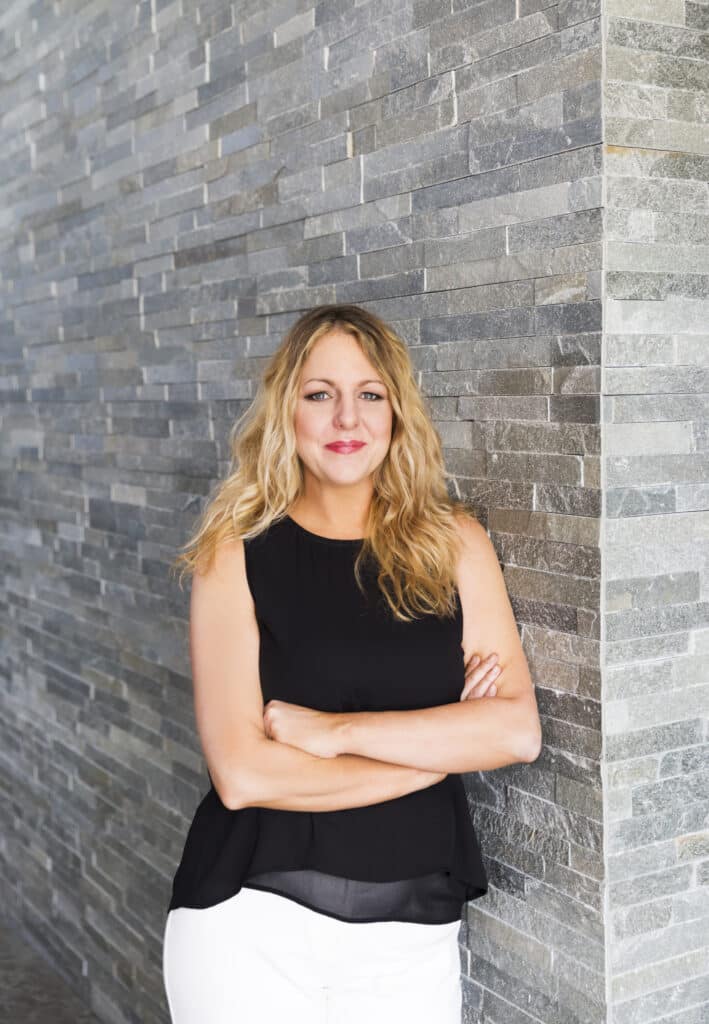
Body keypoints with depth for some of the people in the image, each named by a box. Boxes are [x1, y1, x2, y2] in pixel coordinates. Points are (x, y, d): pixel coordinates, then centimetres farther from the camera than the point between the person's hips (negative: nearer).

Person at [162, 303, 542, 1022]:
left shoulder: (455, 543, 2)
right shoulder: (237, 554, -5)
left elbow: (517, 731, -7)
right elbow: (241, 773, -14)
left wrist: (336, 729, -14)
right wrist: (442, 747, -11)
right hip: (251, 924, -2)